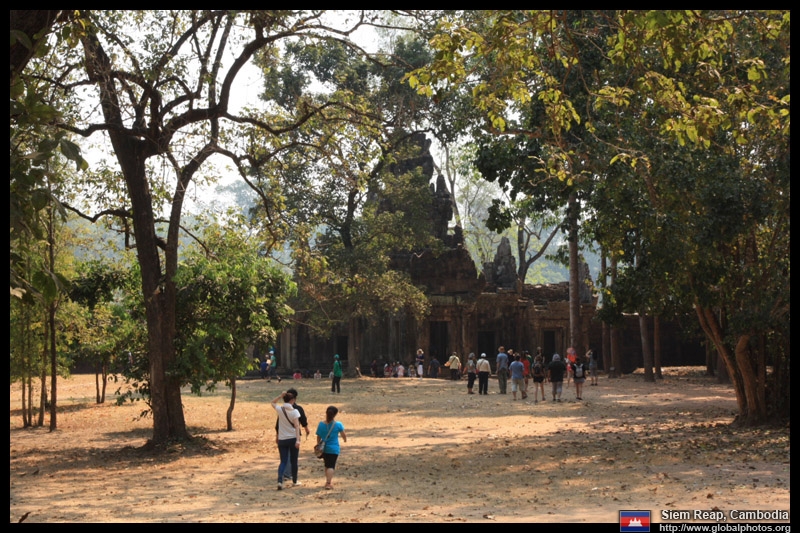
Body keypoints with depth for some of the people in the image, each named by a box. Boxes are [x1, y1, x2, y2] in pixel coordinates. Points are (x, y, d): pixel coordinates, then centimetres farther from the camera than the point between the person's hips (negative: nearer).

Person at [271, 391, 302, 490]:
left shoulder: (280, 409, -4)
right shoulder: (294, 411, -10)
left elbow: (272, 402, 18)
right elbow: (297, 426, -17)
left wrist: (280, 395, 4)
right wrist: (298, 440, -20)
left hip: (282, 440, 2)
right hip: (293, 439, -2)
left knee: (283, 461, 5)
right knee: (294, 461, 13)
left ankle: (280, 481, -15)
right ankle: (294, 481, 25)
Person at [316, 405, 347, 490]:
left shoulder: (321, 425, -4)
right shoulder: (338, 425, -9)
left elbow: (318, 437, 4)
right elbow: (344, 435, 5)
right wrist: (345, 439, 28)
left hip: (324, 449, 3)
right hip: (333, 449, -3)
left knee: (327, 465, 19)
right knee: (331, 466, -2)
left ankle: (328, 481, 28)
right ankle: (328, 483, -12)